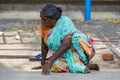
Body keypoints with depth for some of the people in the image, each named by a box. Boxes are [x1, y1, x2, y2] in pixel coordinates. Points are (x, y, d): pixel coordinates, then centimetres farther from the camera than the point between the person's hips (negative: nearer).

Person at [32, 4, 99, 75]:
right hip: (63, 55, 6)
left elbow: (66, 45, -33)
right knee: (55, 65, -28)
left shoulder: (65, 22, -22)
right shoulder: (45, 25, -6)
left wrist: (49, 61, -37)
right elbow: (44, 44, 7)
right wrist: (43, 63, 9)